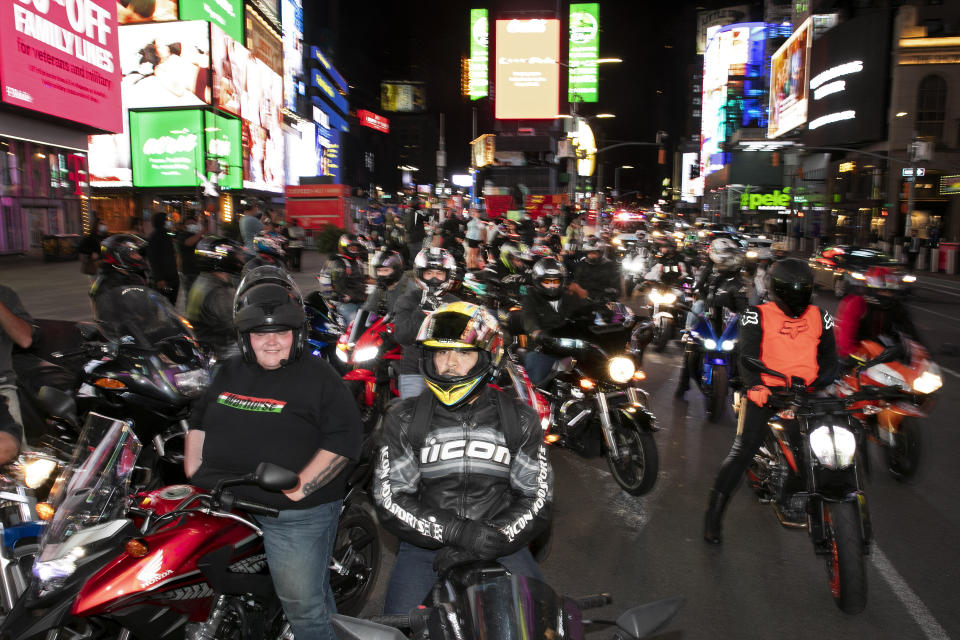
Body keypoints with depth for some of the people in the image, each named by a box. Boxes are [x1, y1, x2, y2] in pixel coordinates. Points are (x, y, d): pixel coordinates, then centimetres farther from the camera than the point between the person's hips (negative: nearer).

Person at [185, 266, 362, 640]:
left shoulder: (319, 377, -8)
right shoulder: (231, 374, 11)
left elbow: (345, 438, -16)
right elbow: (198, 422, 23)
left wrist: (298, 490, -20)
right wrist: (193, 477, 12)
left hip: (297, 515, -6)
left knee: (304, 605, 2)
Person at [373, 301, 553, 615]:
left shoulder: (520, 419, 1)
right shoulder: (403, 419, -1)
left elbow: (537, 497, 0)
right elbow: (390, 498, -5)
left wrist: (484, 545, -15)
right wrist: (458, 531, -20)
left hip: (500, 545, 1)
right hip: (426, 544, 0)